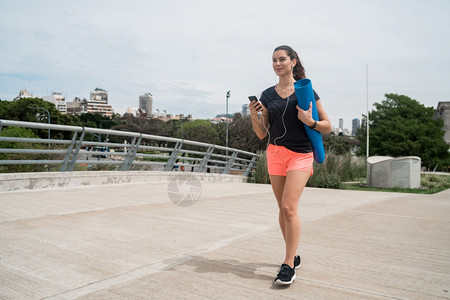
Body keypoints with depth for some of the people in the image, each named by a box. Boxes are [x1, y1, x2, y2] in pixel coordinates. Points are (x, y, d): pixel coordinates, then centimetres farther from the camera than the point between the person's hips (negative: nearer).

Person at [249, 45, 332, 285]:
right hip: (275, 154, 4)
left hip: (300, 155, -4)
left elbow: (327, 126, 1)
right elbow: (262, 134, 9)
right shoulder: (267, 95, 9)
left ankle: (289, 265, -2)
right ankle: (293, 256, 25)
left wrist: (310, 121, -17)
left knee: (289, 207, -13)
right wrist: (254, 116, -8)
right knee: (283, 208, 9)